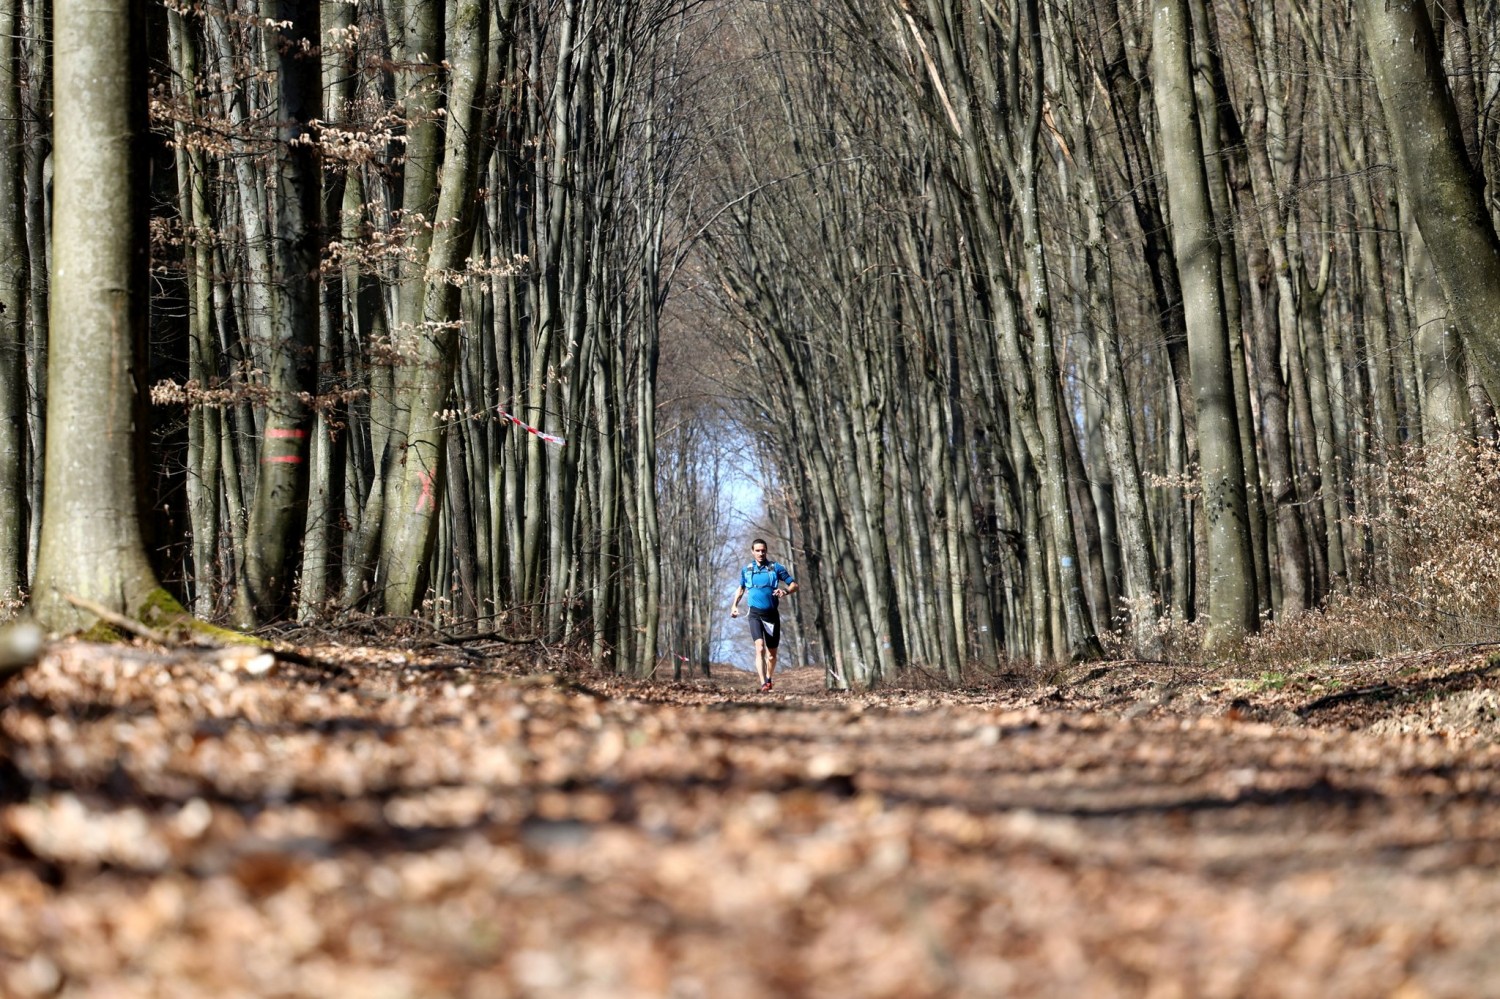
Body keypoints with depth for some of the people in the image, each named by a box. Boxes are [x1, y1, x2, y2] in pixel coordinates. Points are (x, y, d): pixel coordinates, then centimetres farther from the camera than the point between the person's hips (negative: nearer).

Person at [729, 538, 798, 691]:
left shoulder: (776, 568, 0)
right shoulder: (746, 570, 8)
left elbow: (794, 585, 1)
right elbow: (741, 588, 27)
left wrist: (785, 591, -20)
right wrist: (734, 605, 14)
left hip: (772, 614, 0)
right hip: (755, 613, 0)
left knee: (771, 654, 9)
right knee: (760, 648, -20)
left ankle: (769, 679, 35)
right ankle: (763, 683, -28)